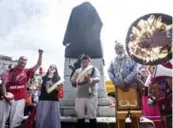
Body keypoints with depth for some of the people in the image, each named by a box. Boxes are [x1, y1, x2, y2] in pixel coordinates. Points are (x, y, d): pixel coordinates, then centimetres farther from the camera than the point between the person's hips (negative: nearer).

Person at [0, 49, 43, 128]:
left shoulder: (27, 72, 7)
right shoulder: (10, 71, 6)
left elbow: (38, 64, 5)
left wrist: (40, 54, -2)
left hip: (20, 100, 0)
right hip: (8, 98, 0)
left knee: (15, 121, 7)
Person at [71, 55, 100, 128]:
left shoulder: (94, 69, 5)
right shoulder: (78, 71, 16)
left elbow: (98, 79, -10)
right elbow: (72, 80, 13)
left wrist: (90, 79, -30)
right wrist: (76, 80, -10)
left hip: (91, 96, -3)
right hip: (80, 96, 3)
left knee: (92, 116, 2)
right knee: (80, 117, 9)